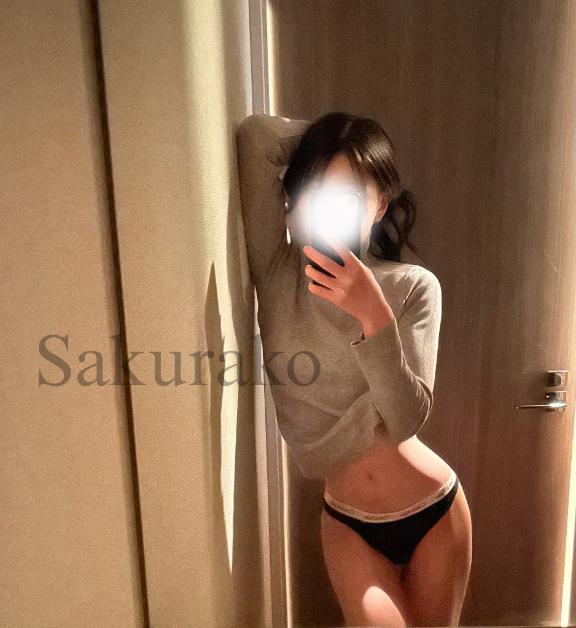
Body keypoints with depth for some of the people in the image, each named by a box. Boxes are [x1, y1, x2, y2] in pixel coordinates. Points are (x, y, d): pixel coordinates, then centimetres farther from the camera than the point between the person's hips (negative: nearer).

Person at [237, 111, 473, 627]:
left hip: (435, 511, 1)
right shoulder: (276, 274, -13)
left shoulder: (414, 287, -12)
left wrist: (373, 314, -32)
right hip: (349, 522, 0)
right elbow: (254, 132, -15)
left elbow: (407, 419, -21)